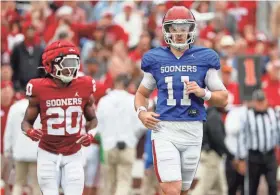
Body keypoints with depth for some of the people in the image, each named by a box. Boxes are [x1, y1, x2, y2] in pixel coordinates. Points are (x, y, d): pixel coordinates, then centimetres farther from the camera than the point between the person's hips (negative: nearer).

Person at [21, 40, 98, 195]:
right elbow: (27, 121, 1)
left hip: (73, 155, 2)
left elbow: (92, 119, 12)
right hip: (48, 155, -2)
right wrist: (29, 132, -21)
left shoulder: (84, 88, -5)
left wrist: (90, 134, -8)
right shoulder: (40, 90, -11)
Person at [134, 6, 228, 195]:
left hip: (192, 130, 1)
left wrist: (203, 93, -12)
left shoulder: (203, 59, 4)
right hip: (165, 130, -1)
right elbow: (142, 93, 19)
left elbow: (223, 99, 7)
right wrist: (142, 112, -1)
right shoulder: (156, 59, 6)